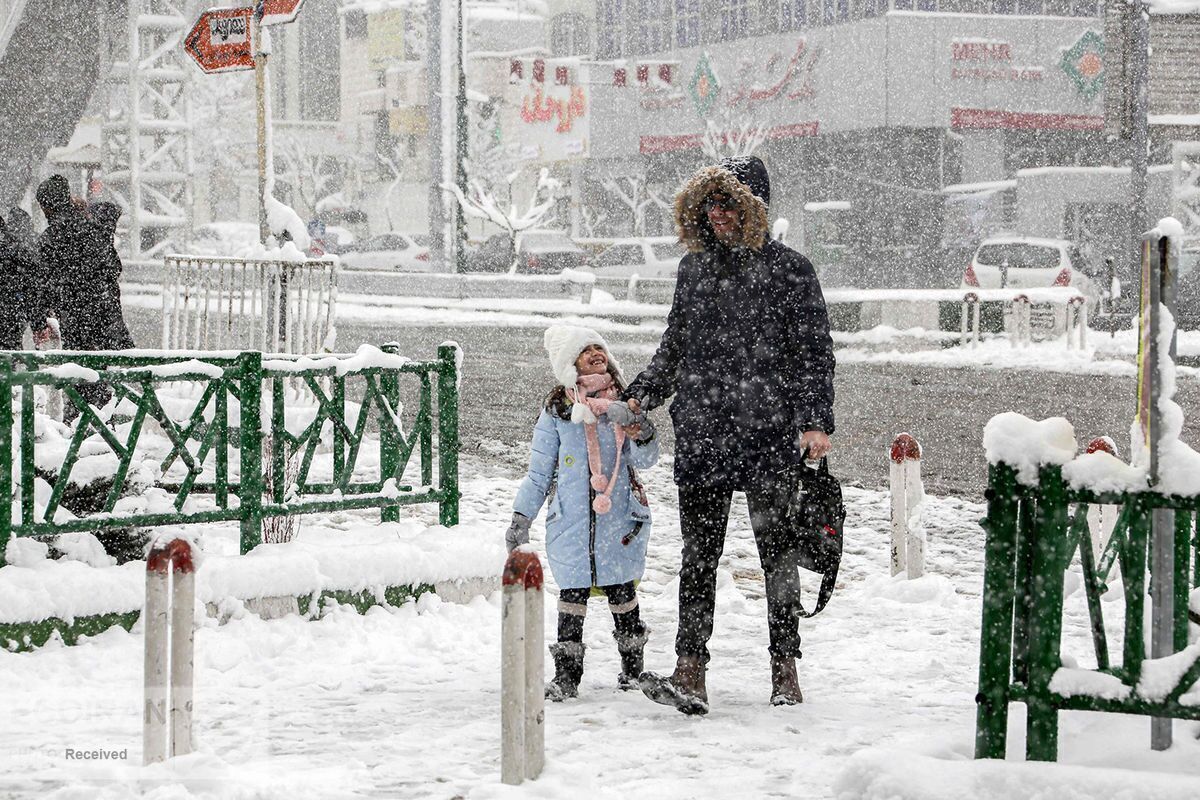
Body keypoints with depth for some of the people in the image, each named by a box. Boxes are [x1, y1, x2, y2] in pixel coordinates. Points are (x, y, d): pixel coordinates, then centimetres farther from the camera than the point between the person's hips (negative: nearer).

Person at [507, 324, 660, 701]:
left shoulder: (625, 404, 7)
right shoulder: (557, 410, 5)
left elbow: (645, 460, 2)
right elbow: (539, 471, 9)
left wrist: (641, 432, -19)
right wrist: (521, 516, 6)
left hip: (619, 517, 0)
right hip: (571, 519, 0)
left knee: (622, 592, 5)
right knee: (572, 594, -1)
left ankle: (632, 667, 19)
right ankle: (566, 674, 4)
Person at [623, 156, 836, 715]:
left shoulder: (788, 270, -2)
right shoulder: (693, 267, 12)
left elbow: (814, 353, -3)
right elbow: (673, 347, 21)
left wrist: (816, 422, -13)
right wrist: (640, 396, 9)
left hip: (770, 436, -4)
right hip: (700, 436, 4)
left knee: (775, 552, 5)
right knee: (698, 555, -1)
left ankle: (785, 672, 14)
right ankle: (690, 675, -4)